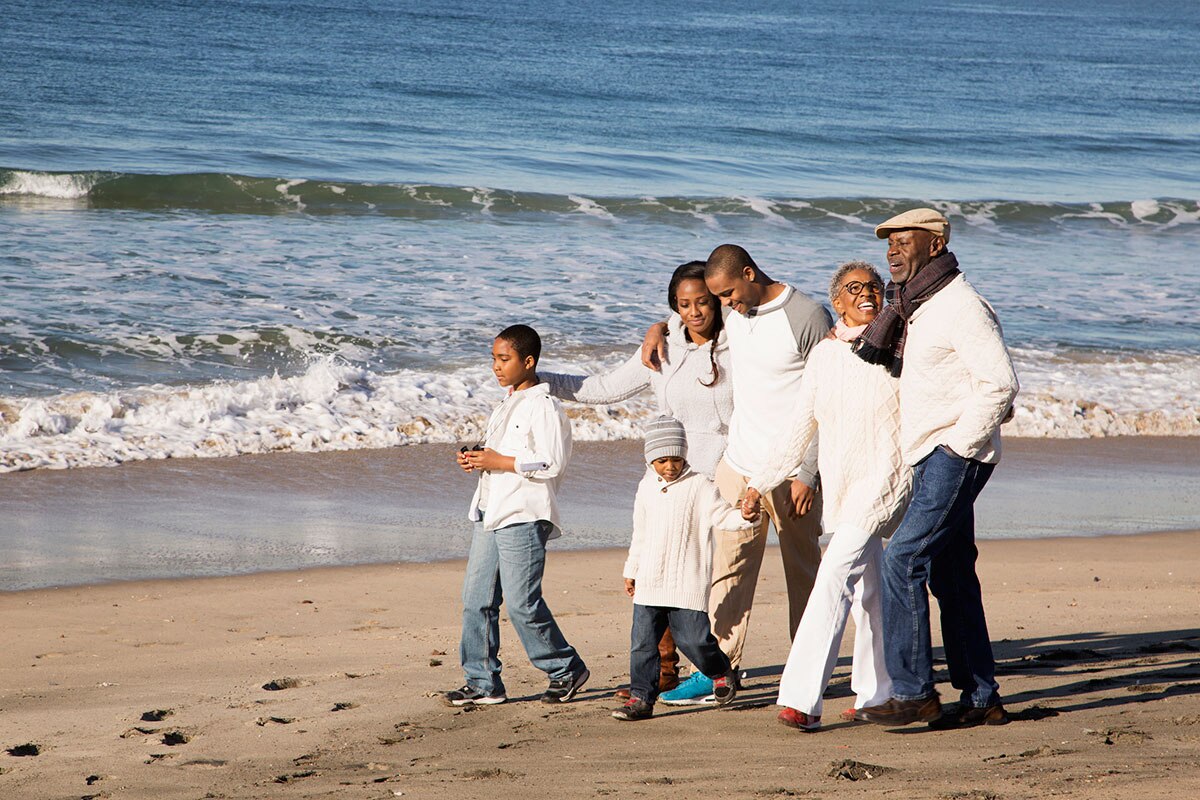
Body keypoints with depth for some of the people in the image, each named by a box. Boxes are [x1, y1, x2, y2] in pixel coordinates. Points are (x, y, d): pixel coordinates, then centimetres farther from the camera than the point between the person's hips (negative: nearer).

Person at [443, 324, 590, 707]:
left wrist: (498, 462, -16)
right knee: (476, 599, 5)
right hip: (490, 514, 9)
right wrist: (478, 459, 8)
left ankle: (566, 670, 9)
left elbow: (552, 463, -17)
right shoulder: (508, 405, 18)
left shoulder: (543, 406, -10)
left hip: (523, 517, -9)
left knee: (522, 602, -7)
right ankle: (483, 682, 9)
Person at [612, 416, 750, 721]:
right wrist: (631, 571, 25)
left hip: (687, 583, -5)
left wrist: (745, 516, -31)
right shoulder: (647, 488, 13)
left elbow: (720, 515, -11)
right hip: (649, 581, 5)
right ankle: (641, 697, 7)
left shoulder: (699, 486, -3)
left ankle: (720, 673, 25)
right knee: (642, 641, 0)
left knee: (693, 638, -4)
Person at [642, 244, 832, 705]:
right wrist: (659, 327, 12)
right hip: (739, 464, 5)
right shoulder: (733, 314, 8)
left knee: (803, 572, 6)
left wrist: (808, 474, -13)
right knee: (730, 567, -1)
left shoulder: (808, 318, -11)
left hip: (791, 472, -5)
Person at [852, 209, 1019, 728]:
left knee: (903, 561, -15)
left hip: (955, 456, -10)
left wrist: (959, 446, -18)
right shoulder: (913, 305, 16)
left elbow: (1000, 383, -20)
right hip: (929, 456, 10)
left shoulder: (961, 307, -14)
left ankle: (913, 692, -12)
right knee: (951, 576, 10)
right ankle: (981, 699, 13)